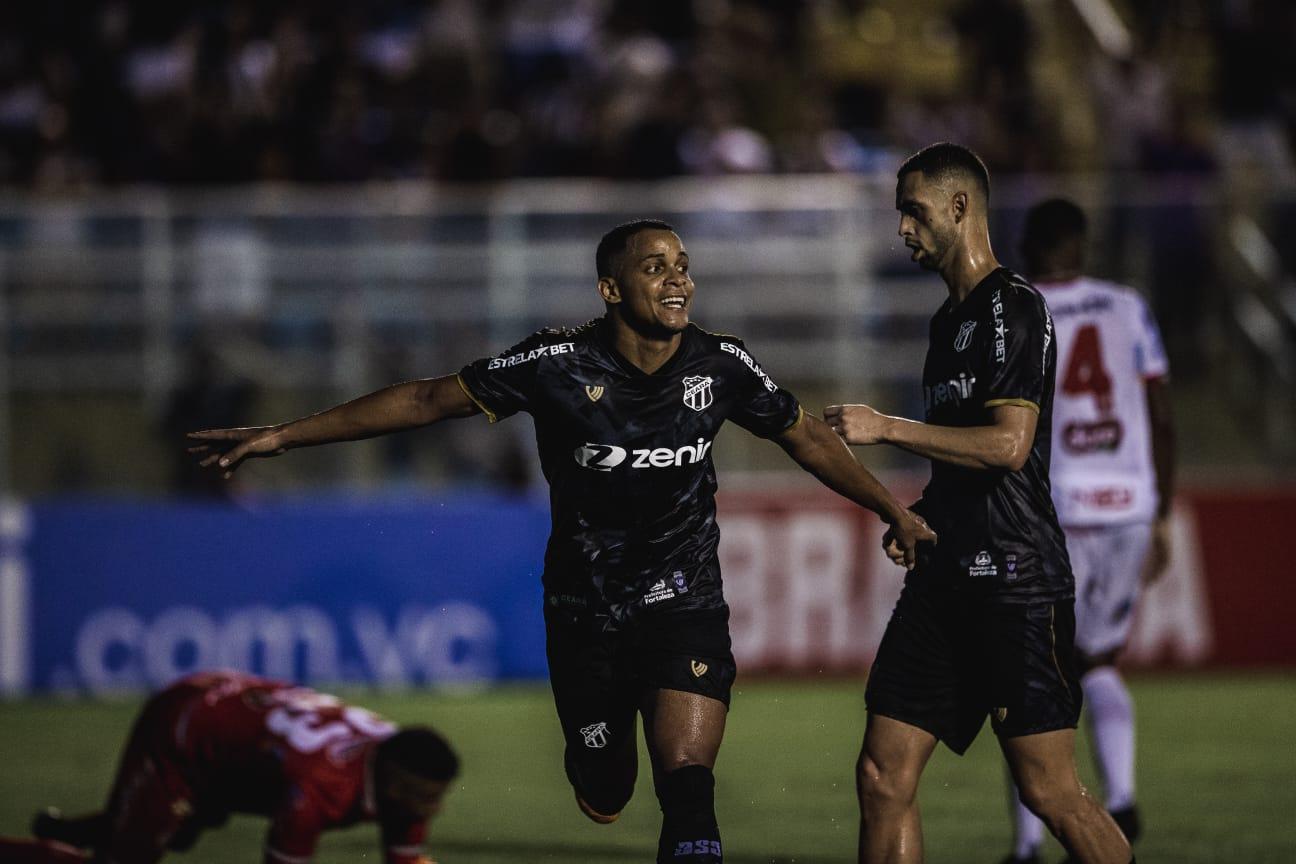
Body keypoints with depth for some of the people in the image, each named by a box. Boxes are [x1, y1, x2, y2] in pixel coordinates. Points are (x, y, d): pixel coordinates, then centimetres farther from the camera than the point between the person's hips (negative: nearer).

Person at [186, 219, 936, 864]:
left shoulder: (720, 366, -9)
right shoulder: (559, 366, -16)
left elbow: (805, 436, 9)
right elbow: (429, 401, -9)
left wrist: (895, 510, 10)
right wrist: (283, 436, -9)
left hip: (683, 602, 0)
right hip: (584, 614, 0)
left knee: (686, 784, -18)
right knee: (602, 802, 9)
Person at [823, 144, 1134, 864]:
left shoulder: (1013, 306, -8)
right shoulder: (949, 320, 21)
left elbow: (1009, 445, -18)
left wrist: (887, 427, -15)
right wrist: (921, 515, 14)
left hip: (1015, 580, -9)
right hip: (944, 581, 9)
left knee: (1049, 790, -8)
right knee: (884, 777, 1)